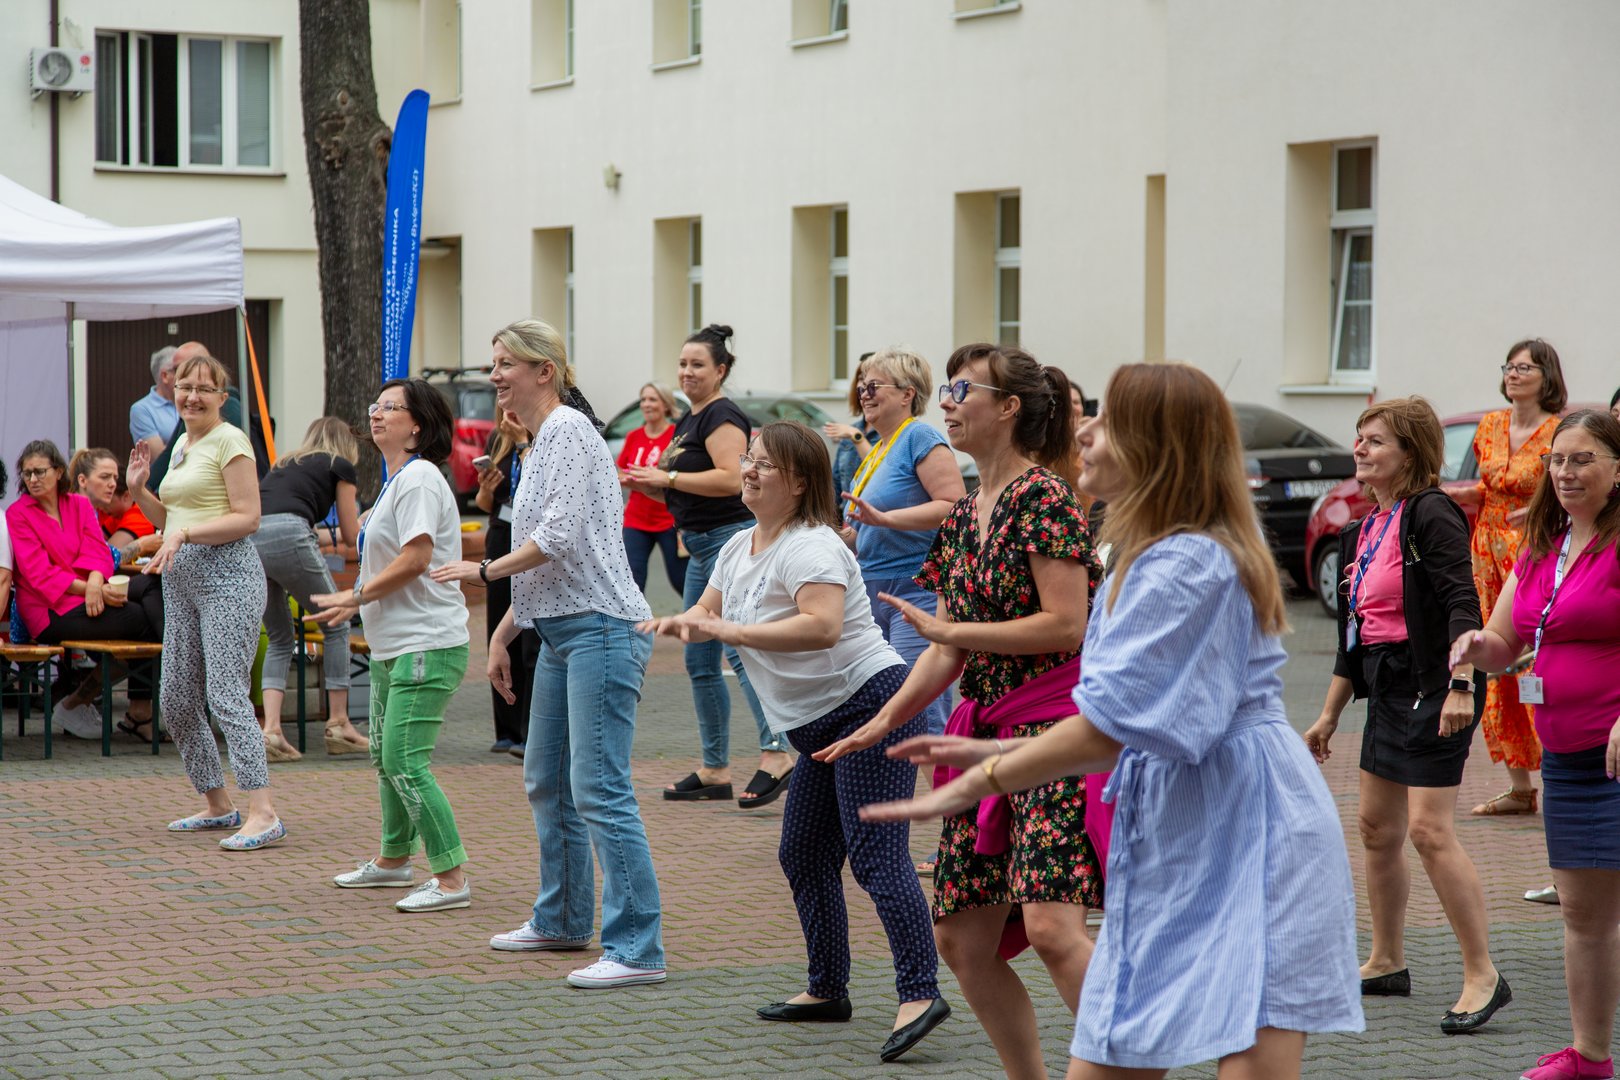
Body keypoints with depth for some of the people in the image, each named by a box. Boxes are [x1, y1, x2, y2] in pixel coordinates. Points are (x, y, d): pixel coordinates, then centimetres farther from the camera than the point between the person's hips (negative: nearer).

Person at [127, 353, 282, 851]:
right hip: (181, 580, 9)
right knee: (176, 699, 9)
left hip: (227, 573, -9)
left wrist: (185, 534, -21)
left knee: (226, 695, -17)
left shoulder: (230, 441, -7)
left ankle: (264, 814, -20)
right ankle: (217, 805, 22)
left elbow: (247, 517, -14)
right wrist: (139, 490, 11)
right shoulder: (181, 444, 19)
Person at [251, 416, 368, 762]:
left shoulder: (284, 465, 33)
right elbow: (351, 536, 19)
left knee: (279, 638, 19)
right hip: (288, 537, -6)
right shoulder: (340, 467, 17)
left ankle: (271, 730, 3)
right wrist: (356, 517, 42)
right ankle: (338, 724, 12)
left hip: (247, 540, 6)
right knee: (335, 626, 13)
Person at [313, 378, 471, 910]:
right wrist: (357, 601, 13)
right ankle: (393, 860, 35)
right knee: (385, 757, 20)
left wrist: (356, 596, -13)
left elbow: (416, 557, -21)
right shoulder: (396, 481, 19)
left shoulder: (418, 477, -13)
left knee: (405, 761, -15)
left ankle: (452, 879, -12)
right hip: (391, 644, 11)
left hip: (426, 645, -11)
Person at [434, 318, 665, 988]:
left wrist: (485, 571, -8)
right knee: (547, 782, 19)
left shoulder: (568, 429, -11)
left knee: (600, 791, -13)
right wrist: (502, 635, 22)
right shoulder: (540, 443, 20)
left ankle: (638, 950, -12)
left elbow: (561, 535, -19)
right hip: (561, 631, 11)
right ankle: (562, 921, 32)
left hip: (601, 629, -11)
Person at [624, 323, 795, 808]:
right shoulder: (689, 420, 19)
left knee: (740, 649, -20)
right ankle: (715, 770, 15)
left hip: (730, 539, -11)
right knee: (700, 662, 10)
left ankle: (776, 753, -25)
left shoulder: (722, 416, -10)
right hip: (702, 546, 11)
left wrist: (666, 477, -17)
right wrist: (647, 484, 8)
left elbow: (730, 479, -23)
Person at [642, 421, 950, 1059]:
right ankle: (827, 990, 23)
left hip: (869, 702, -10)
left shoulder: (810, 546, -17)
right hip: (820, 725, 10)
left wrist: (730, 632, -29)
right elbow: (707, 613, 20)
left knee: (875, 852, -18)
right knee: (803, 856, 13)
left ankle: (920, 993, -23)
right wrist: (682, 622, -5)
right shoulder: (739, 548, 14)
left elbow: (823, 626, -31)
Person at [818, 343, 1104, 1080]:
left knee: (1052, 926, -22)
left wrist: (945, 629, -13)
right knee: (961, 939, 7)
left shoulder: (1042, 497, -10)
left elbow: (1065, 625, -18)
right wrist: (884, 722, 16)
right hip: (988, 730, 9)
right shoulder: (966, 516, 15)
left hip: (1055, 727, -9)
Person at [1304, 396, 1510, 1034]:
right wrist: (1330, 715, 23)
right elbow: (1352, 635, 21)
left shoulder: (1430, 515, -12)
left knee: (1428, 829, -14)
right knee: (1377, 827, 15)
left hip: (1433, 685, -10)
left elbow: (1462, 604, -22)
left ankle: (1483, 976, -9)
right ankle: (1387, 963, 29)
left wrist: (1461, 686, -32)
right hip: (1387, 687, 10)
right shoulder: (1364, 532, 14)